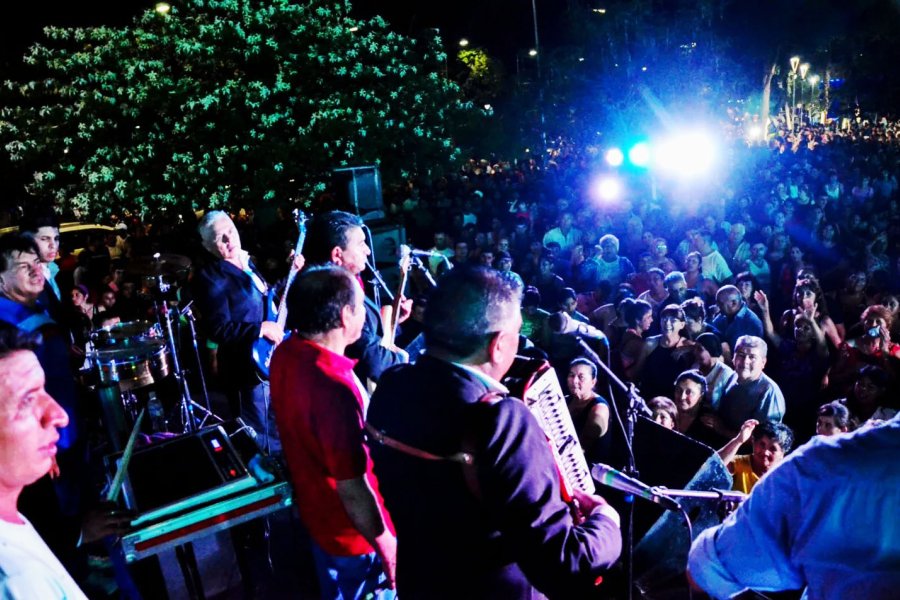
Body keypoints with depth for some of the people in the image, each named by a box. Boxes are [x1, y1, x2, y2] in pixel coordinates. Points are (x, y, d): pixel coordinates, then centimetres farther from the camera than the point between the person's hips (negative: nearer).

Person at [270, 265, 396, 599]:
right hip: (355, 534, -8)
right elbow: (352, 490, -32)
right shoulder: (335, 389, -39)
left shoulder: (286, 355, -9)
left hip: (315, 512, 8)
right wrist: (389, 549, -18)